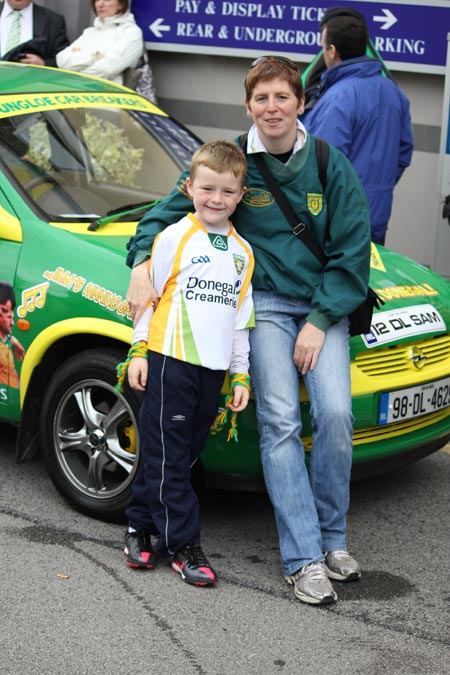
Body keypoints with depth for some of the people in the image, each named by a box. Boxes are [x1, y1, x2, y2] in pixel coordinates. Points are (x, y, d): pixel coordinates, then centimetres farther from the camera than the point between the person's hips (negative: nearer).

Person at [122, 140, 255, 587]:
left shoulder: (242, 252, 12)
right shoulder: (174, 238, -2)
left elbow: (241, 317, 16)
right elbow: (148, 295, 1)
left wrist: (240, 375, 13)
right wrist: (139, 351, -4)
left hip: (213, 368, 5)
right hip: (170, 361, -5)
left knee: (179, 455, 10)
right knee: (168, 457, -2)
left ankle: (140, 523, 24)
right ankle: (183, 546, 3)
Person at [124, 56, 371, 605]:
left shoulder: (330, 165, -1)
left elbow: (352, 251, 0)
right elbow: (170, 210, 1)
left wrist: (319, 322, -7)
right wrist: (142, 262, -18)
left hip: (325, 306, 1)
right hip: (265, 305, -1)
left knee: (335, 414, -17)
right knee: (280, 422, -15)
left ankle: (332, 538, 3)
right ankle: (304, 559, -12)